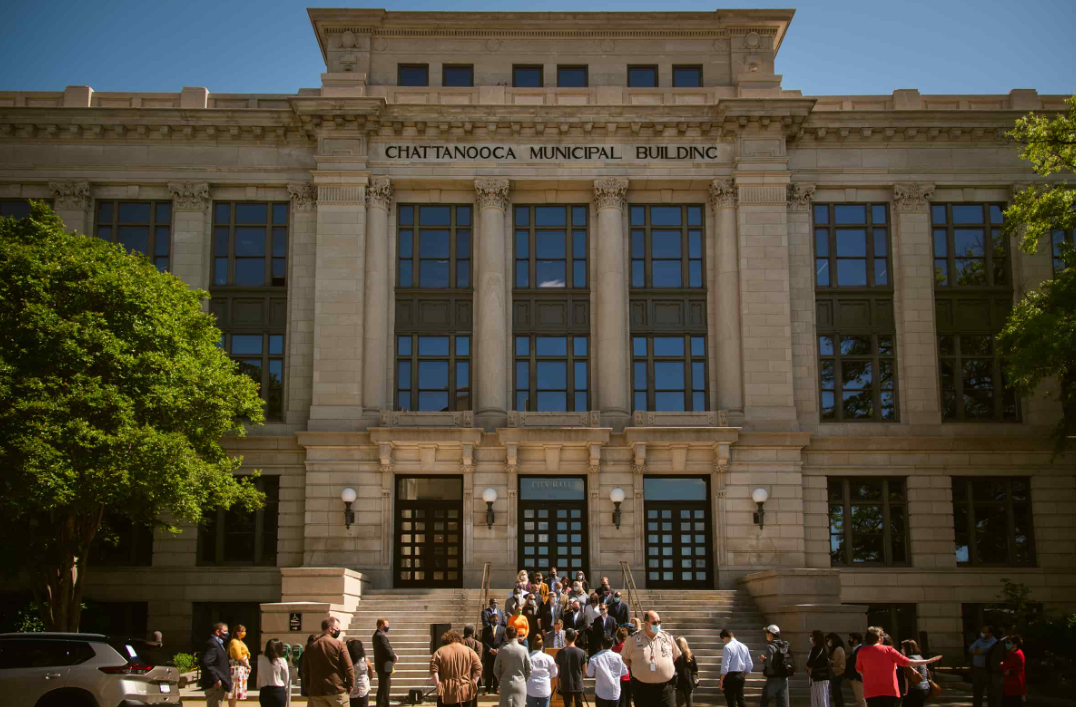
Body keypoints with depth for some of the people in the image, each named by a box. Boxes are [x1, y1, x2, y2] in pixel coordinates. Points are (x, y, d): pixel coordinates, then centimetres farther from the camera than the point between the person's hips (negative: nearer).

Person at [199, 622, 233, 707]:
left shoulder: (218, 643, 18)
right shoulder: (212, 644, -16)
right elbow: (205, 663, -26)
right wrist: (215, 679, -26)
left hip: (219, 684, 11)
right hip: (215, 686, -11)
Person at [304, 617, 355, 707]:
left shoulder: (311, 647, 8)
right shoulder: (338, 644, -6)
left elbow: (305, 672, 11)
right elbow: (349, 668, -9)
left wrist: (308, 691, 16)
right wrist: (350, 686, 1)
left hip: (316, 692, 4)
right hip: (337, 690, -4)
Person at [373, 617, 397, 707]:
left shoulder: (377, 634, 12)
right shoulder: (381, 636, -22)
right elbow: (388, 650, -23)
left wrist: (393, 654, 1)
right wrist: (395, 658, -5)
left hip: (382, 666, 11)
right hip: (384, 666, -11)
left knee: (386, 686, 20)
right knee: (383, 688, -6)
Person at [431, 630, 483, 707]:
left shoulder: (440, 652, 2)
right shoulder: (469, 651, 7)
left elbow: (433, 669, -10)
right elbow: (478, 668, -1)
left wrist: (438, 686, -8)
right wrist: (473, 684, 1)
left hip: (446, 693, -2)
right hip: (465, 692, 2)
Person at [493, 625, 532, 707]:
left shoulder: (502, 650, -6)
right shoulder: (523, 650, -6)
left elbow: (496, 670, -2)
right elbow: (529, 670, -1)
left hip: (506, 684, 0)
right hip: (520, 685, 0)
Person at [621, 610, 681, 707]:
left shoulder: (668, 638, 4)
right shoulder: (634, 639, -2)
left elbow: (677, 657, 16)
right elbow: (625, 658, 10)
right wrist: (633, 669, 4)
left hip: (665, 688, 1)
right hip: (642, 688, -1)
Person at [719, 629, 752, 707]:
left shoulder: (727, 647, -14)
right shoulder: (744, 647, 7)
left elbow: (725, 667, -18)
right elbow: (750, 665, 10)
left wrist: (721, 682, -12)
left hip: (730, 676, -7)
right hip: (741, 676, 7)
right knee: (740, 700, 15)